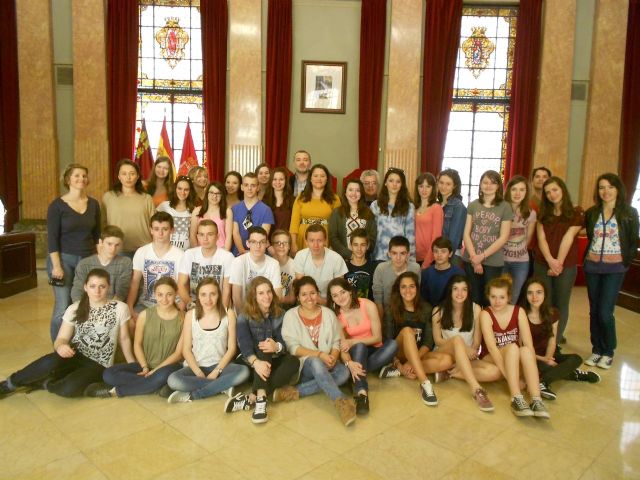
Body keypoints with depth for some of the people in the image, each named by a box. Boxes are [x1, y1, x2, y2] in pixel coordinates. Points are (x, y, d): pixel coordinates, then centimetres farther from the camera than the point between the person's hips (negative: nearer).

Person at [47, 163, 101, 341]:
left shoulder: (94, 204, 7)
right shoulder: (57, 205, -5)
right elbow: (52, 238, -8)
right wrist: (56, 266, -14)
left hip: (88, 259, 4)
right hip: (63, 259, -4)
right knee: (63, 308, -6)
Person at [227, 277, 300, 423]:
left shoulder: (280, 314, 4)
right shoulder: (244, 317, -5)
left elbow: (286, 341, -6)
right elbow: (244, 344, -21)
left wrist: (277, 346, -32)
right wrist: (256, 362, -42)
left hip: (275, 361, 2)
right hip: (255, 361, -2)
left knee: (294, 361, -30)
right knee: (263, 350, -34)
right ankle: (261, 398, -50)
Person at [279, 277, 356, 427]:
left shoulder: (328, 314, 7)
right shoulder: (291, 315, -2)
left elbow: (336, 342, 5)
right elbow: (293, 348, -9)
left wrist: (333, 357, -18)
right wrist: (320, 354, -21)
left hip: (326, 365, 3)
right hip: (303, 365, -3)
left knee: (344, 372, -29)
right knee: (316, 362, -37)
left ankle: (296, 392, -31)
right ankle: (341, 402, -48)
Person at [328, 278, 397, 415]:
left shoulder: (368, 305, -14)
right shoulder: (337, 316, -10)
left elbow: (377, 337, -12)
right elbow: (342, 348, -16)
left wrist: (353, 342, -21)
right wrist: (349, 363, -37)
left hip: (375, 351, 0)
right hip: (357, 353, 0)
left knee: (392, 344, -32)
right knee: (359, 346, -36)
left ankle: (359, 370, -29)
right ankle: (361, 393, -49)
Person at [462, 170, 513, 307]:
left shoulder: (505, 207, 0)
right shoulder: (473, 205, 7)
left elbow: (503, 238, -5)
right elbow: (466, 234, 3)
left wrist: (482, 256, -10)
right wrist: (474, 257, -8)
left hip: (493, 262, -2)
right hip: (470, 260, 2)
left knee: (488, 300, 4)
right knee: (472, 299, 6)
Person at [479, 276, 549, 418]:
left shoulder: (519, 312, -6)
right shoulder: (485, 314, -14)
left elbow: (529, 344, -13)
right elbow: (491, 347, -24)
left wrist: (532, 373, -25)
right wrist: (508, 375, -34)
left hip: (515, 361, 2)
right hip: (491, 360, -2)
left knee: (525, 350, -32)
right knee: (512, 347, -33)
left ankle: (536, 400, -38)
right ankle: (516, 399, -39)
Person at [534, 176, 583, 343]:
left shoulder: (576, 213, -1)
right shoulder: (543, 213, 8)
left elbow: (567, 239, -8)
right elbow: (541, 238, -2)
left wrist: (559, 263, -13)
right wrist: (550, 260, -15)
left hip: (567, 266, -2)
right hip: (542, 265, 2)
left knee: (561, 304, 5)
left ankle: (556, 340, 12)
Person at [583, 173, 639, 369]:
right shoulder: (591, 213, 5)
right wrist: (587, 258, 5)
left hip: (614, 268, -3)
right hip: (592, 266, 3)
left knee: (605, 312, -7)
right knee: (594, 311, 8)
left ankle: (608, 352, 13)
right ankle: (596, 350, 22)